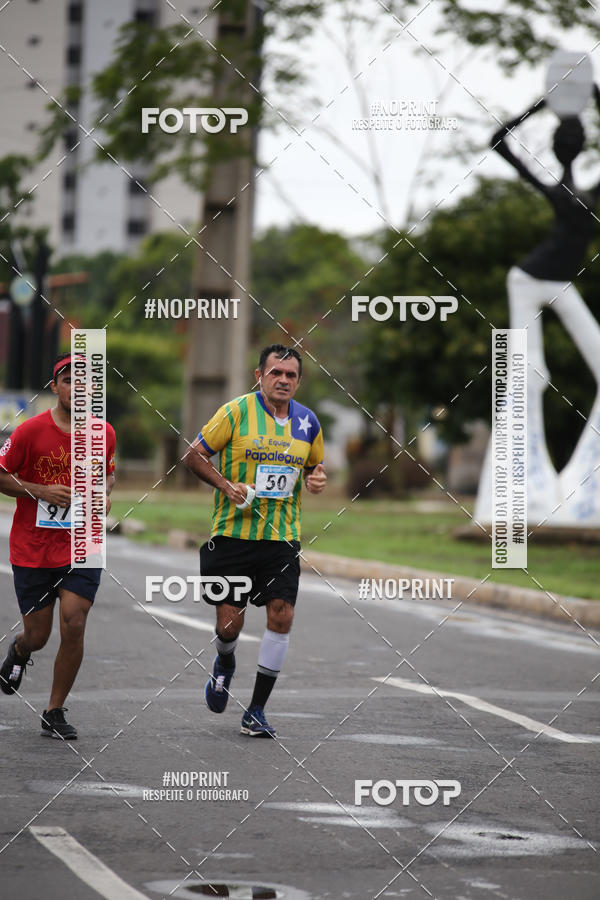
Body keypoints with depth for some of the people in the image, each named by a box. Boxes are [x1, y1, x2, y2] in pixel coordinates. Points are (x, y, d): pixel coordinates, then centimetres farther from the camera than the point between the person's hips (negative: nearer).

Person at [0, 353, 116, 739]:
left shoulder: (103, 432, 2)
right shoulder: (31, 430, -10)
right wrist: (40, 491, -16)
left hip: (82, 548, 2)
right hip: (32, 551, -2)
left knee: (73, 625, -12)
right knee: (37, 635, 5)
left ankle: (55, 712, 4)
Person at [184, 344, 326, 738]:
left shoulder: (307, 421, 6)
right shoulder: (236, 412, -6)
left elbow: (315, 464, 22)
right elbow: (194, 455, -1)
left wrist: (317, 477, -1)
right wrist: (227, 485, -15)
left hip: (282, 538, 3)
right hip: (233, 533, -3)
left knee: (281, 616, -9)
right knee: (229, 623, -2)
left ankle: (257, 710, 3)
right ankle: (225, 664, 36)